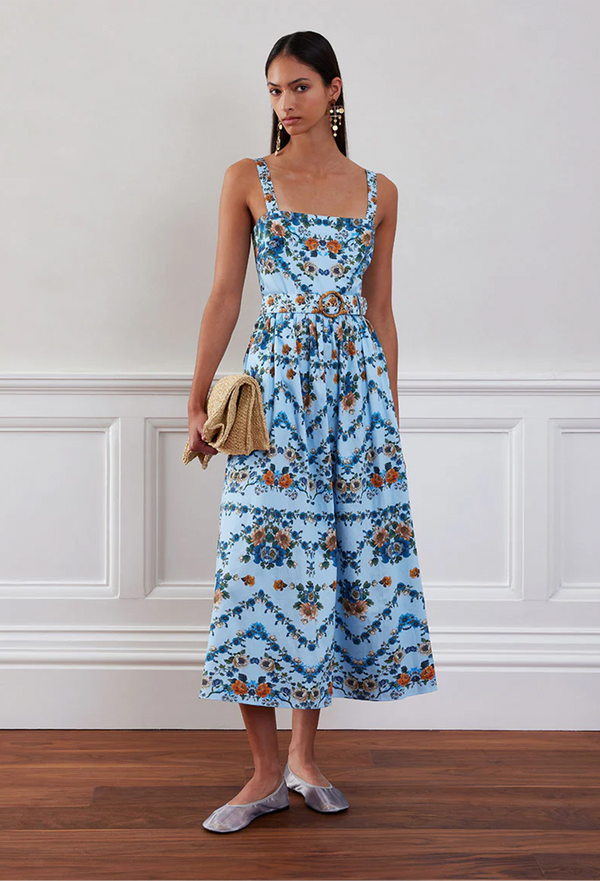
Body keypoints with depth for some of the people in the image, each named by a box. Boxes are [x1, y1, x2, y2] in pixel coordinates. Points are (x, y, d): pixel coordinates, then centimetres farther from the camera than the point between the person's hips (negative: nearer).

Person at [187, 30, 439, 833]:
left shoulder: (378, 193, 10)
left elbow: (381, 312, 12)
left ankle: (305, 753, 18)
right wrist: (199, 401, -1)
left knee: (347, 562, 3)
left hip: (357, 383, 2)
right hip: (275, 384, -2)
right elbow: (225, 295, 3)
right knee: (266, 564, -6)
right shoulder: (248, 181, 6)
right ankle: (267, 773, 5)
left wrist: (391, 411, 11)